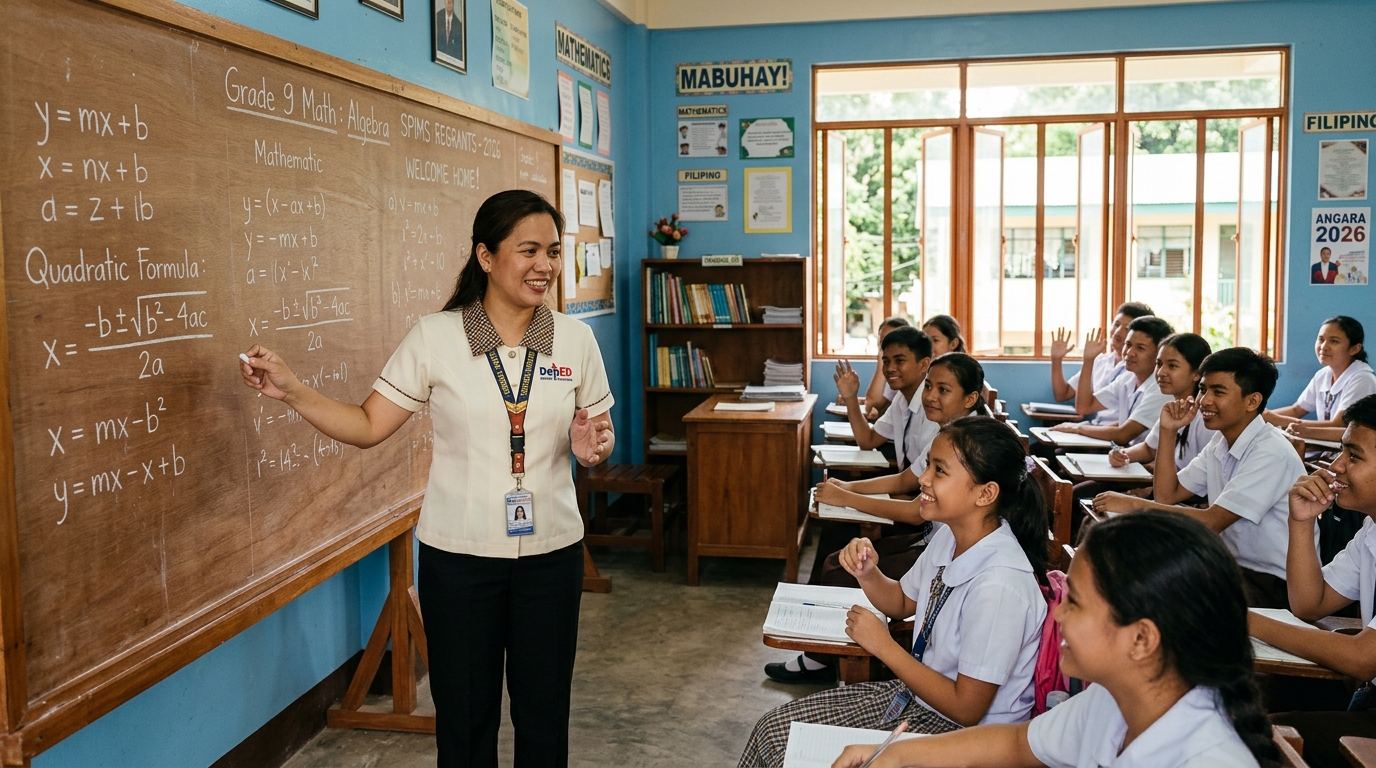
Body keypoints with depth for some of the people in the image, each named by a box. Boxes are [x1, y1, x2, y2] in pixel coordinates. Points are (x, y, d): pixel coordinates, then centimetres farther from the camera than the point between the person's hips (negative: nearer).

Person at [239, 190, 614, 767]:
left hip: (551, 552, 2)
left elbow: (598, 434, 9)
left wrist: (592, 446, -13)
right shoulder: (434, 337, -7)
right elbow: (368, 426, -3)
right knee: (464, 717, 11)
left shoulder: (575, 339, -1)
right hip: (458, 553, -1)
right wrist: (291, 391, -14)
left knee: (544, 712, 13)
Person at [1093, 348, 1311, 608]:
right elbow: (1167, 495, 5)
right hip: (1236, 566, 7)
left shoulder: (1270, 453, -20)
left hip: (1277, 584, -7)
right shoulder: (1221, 442, 6)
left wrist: (1134, 504, -22)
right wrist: (1168, 432, -4)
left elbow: (1212, 522, -24)